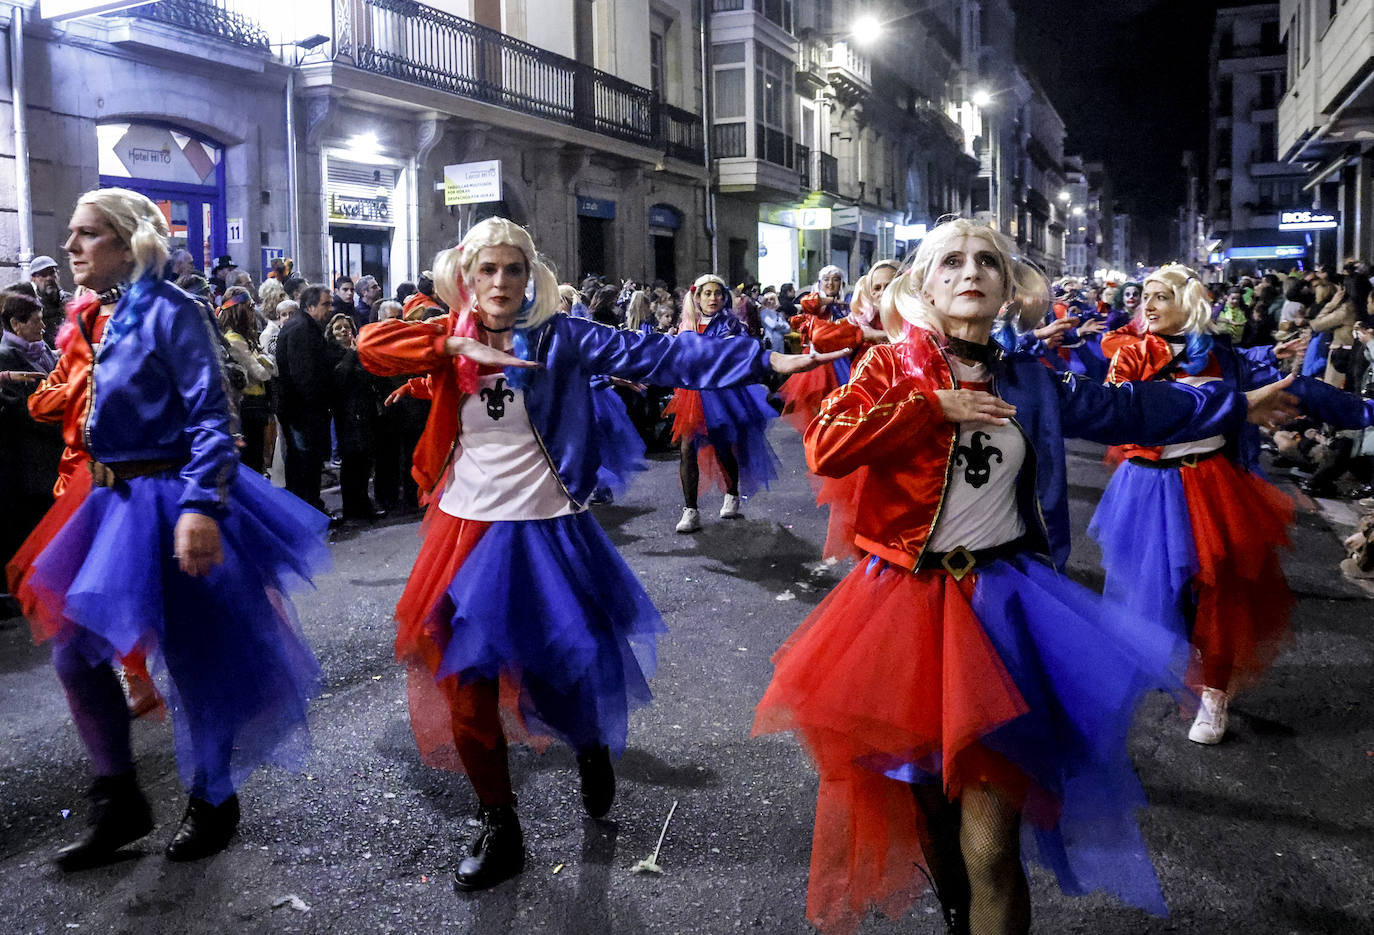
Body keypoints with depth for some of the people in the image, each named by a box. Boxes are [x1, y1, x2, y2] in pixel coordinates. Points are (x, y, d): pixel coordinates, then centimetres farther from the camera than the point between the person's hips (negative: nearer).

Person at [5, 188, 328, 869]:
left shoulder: (168, 311, -13)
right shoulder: (94, 316, 11)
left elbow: (210, 415, -20)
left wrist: (201, 506, -29)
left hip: (169, 500, -8)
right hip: (111, 499, 8)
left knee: (195, 658, 4)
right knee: (74, 649, 8)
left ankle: (212, 801, 25)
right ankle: (119, 804, 25)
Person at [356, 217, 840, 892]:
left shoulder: (557, 336, -4)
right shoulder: (450, 339, 3)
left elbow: (656, 355, -12)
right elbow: (372, 345, -12)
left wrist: (766, 361, -20)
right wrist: (462, 347, -22)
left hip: (543, 532, -2)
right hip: (467, 530, 2)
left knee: (568, 670, 3)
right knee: (467, 692, 6)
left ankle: (592, 749, 41)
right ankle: (500, 831, 27)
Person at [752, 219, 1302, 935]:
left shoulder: (1027, 382, 8)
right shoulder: (890, 366, -1)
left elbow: (1128, 409, 19)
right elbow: (823, 446, -16)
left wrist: (1237, 404, 22)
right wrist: (931, 405, -14)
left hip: (1002, 606, 1)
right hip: (909, 604, -1)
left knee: (989, 848, -6)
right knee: (929, 813, 13)